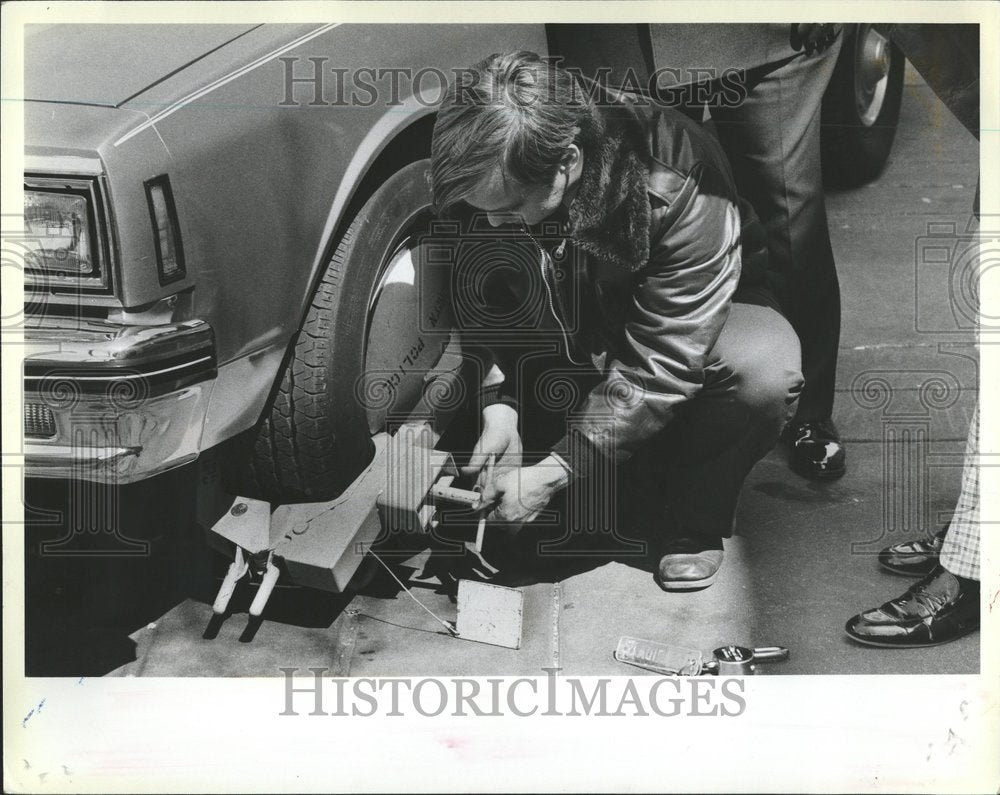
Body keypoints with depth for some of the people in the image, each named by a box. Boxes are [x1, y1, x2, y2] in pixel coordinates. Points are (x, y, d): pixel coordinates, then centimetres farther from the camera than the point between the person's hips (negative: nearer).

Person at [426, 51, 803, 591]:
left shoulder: (677, 187, -38)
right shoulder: (490, 177, -23)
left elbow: (661, 361, -36)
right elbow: (481, 298, -8)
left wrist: (557, 470, -36)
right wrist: (500, 402, -24)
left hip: (695, 313, -4)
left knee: (764, 370, -36)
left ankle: (693, 524, -8)